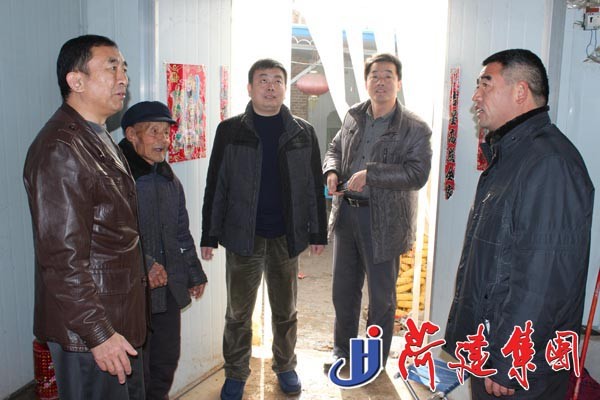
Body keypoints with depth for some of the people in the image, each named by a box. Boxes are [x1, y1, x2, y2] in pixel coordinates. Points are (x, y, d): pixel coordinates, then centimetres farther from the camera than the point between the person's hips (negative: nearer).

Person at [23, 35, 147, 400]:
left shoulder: (100, 140, 12)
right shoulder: (60, 150, -21)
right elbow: (62, 258, -24)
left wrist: (142, 265, 19)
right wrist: (99, 334, -22)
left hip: (120, 320, 10)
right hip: (86, 329, -10)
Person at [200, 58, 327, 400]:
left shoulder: (303, 133, 2)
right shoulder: (230, 131, -1)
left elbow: (314, 186, 6)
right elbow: (216, 186, 0)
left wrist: (318, 232, 5)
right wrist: (210, 235, -1)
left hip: (286, 237, 1)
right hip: (242, 237, -1)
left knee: (286, 310, 15)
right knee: (238, 313, 10)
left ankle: (285, 366, 35)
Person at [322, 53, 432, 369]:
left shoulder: (415, 129, -9)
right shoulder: (353, 117, 7)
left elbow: (417, 175, -19)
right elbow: (334, 149, 20)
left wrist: (369, 174, -25)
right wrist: (332, 170, -2)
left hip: (383, 220, -5)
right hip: (346, 212, 5)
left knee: (381, 295, 10)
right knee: (343, 288, 17)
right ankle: (343, 349, 37)